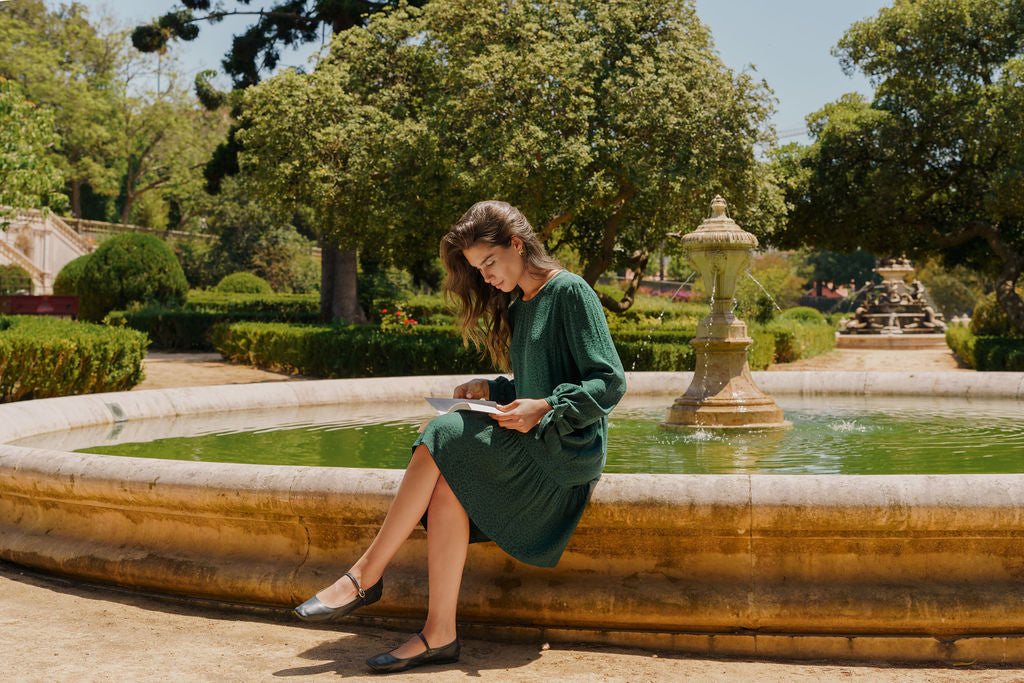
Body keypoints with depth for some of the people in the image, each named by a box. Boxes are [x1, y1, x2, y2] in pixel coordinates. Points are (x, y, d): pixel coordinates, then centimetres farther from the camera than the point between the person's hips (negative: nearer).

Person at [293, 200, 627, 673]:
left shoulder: (571, 292, -7)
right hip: (532, 442, 7)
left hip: (567, 448, -7)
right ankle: (439, 634, -23)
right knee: (447, 487, -22)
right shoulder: (517, 306, 18)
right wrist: (492, 390, 4)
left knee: (442, 440, -22)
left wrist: (544, 408, -21)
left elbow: (610, 382, -12)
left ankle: (365, 576, -14)